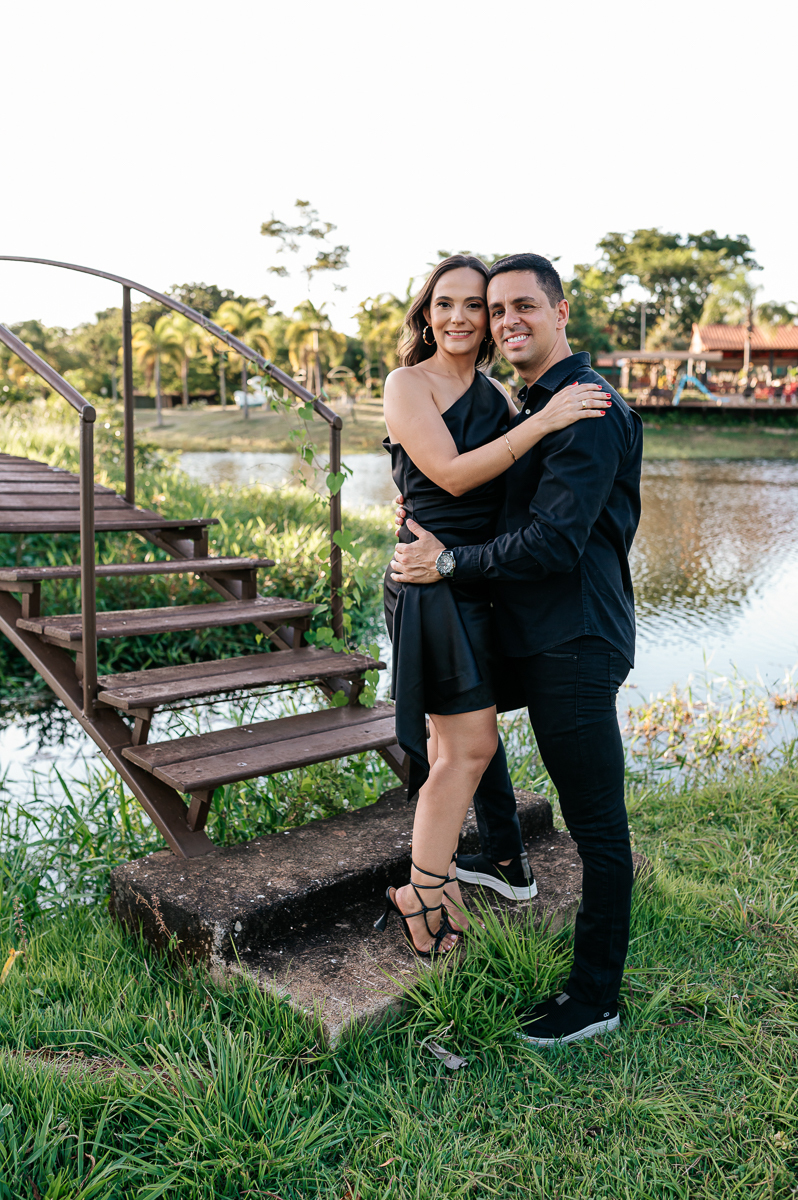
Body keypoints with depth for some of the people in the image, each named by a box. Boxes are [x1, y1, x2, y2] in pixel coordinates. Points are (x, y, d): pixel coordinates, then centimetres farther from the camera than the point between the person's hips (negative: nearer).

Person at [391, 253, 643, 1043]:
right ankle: (503, 858, 44)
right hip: (529, 628, 11)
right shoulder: (531, 405, 15)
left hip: (575, 641, -11)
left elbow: (554, 542, -24)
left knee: (597, 822, 0)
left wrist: (448, 563, -15)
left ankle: (596, 998, 15)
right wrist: (428, 518, 10)